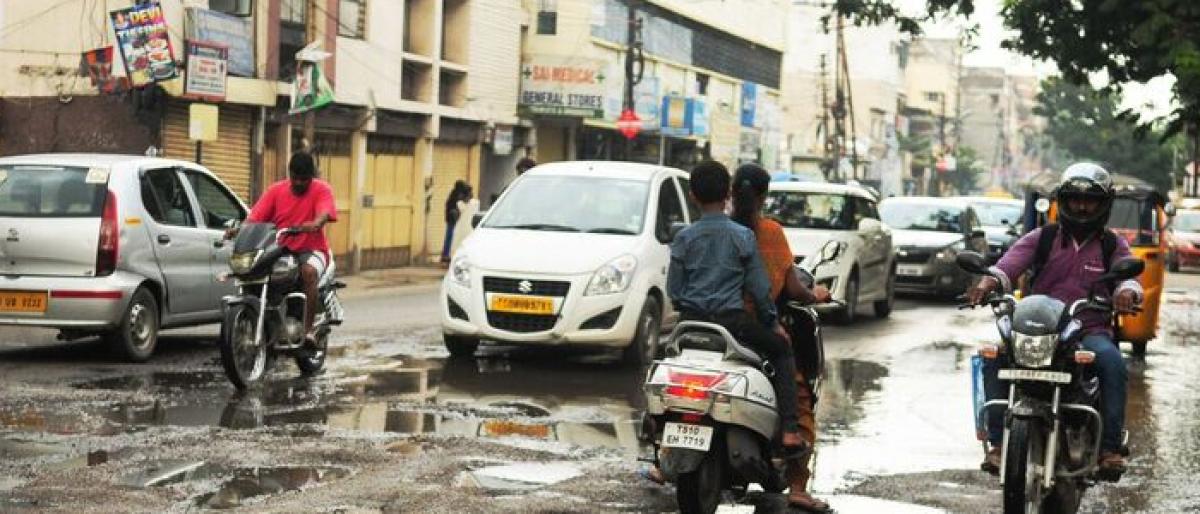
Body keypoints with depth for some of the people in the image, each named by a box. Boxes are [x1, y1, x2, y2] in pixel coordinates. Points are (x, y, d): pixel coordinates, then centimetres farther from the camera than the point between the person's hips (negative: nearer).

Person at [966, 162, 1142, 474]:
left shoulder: (1113, 246, 13)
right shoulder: (1041, 238, 12)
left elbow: (1126, 273, -6)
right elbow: (1010, 264, -5)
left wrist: (1127, 292, -32)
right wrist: (988, 283, -29)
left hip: (1091, 331, 0)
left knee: (1112, 363, -33)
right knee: (994, 358, -26)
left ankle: (1110, 447, -24)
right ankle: (998, 441, -21)